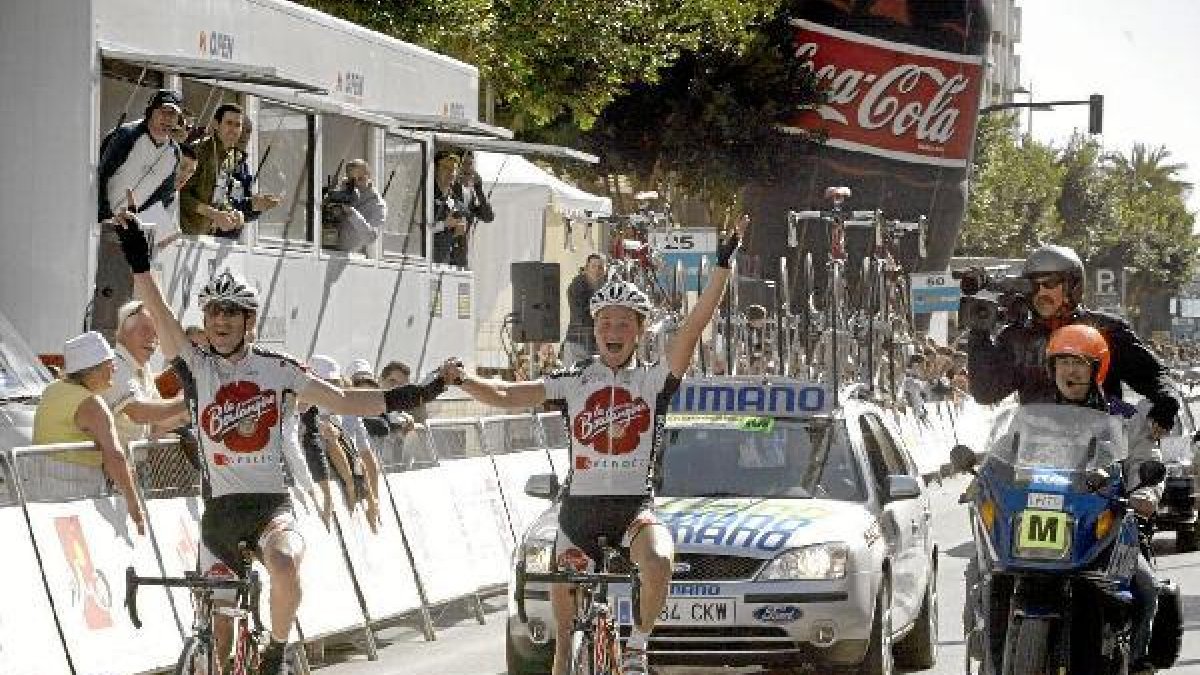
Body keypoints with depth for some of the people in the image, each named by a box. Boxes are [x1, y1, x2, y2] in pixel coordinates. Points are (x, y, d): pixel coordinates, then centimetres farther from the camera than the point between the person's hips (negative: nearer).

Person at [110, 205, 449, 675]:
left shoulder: (277, 368, 2)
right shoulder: (197, 367, 0)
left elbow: (342, 401, 3)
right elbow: (160, 316, -14)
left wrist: (406, 396, -6)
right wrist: (138, 262, -28)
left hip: (271, 503, -2)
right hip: (220, 508, 2)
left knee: (284, 564, -32)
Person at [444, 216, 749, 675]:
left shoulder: (653, 379, 0)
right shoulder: (573, 382, 5)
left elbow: (693, 327, -12)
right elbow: (506, 396, -1)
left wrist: (723, 265, -21)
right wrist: (463, 381, -19)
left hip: (634, 507, -2)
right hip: (580, 509, 2)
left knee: (658, 561, -35)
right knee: (567, 634, 5)